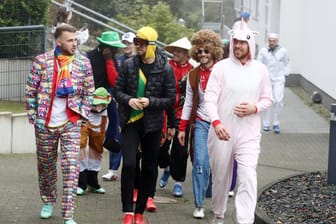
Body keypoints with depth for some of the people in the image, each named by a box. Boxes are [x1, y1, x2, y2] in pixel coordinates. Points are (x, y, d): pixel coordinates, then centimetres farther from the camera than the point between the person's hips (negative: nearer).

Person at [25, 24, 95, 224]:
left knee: (71, 167, -10)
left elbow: (89, 91, 8)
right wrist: (33, 117, -2)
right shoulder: (42, 61, -4)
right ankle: (48, 202, 37)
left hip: (71, 124, 0)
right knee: (46, 165, 13)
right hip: (45, 124, 0)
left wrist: (82, 115, 0)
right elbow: (31, 90, 1)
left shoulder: (83, 63, 0)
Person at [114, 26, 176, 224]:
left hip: (152, 125, 0)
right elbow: (118, 90, 7)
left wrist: (150, 102, -18)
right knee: (129, 164, -12)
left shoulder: (165, 69, -5)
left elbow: (170, 99, -2)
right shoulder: (129, 65, 0)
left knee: (150, 169, 7)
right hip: (130, 122, 0)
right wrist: (128, 100, -14)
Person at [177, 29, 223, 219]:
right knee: (200, 164, -7)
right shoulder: (194, 75, 8)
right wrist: (182, 128, 9)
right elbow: (189, 102, 12)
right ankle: (199, 205, -2)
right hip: (201, 123, 2)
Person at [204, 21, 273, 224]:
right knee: (220, 177, 13)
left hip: (249, 133, 0)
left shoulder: (260, 69, 4)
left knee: (248, 177, -13)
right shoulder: (221, 67, -3)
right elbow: (210, 98, -9)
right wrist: (216, 122, -25)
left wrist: (255, 108, -10)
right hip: (222, 131, 0)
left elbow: (267, 99, 12)